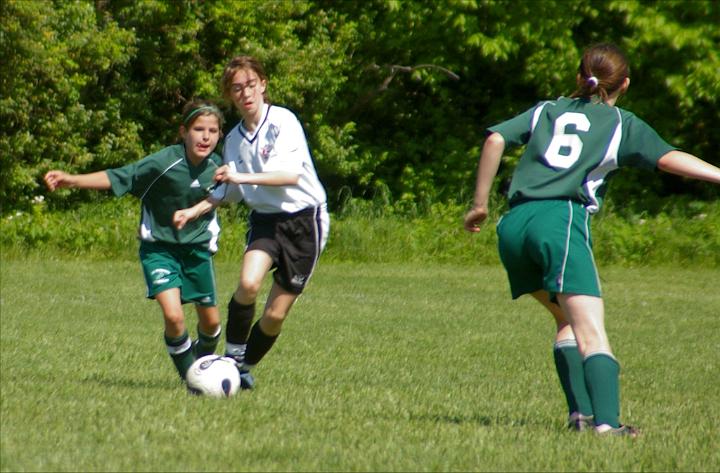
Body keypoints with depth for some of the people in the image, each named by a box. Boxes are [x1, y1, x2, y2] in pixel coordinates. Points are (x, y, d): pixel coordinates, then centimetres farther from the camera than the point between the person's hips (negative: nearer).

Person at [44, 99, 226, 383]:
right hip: (159, 248, -4)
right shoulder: (164, 163, -24)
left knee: (211, 321, 12)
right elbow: (117, 178, -26)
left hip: (197, 247, 4)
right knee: (173, 316, -21)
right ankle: (190, 375, 2)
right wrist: (72, 180, -34)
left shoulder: (217, 167, -10)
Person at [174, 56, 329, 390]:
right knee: (249, 283, -26)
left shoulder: (282, 121, -11)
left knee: (275, 315, -1)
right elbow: (226, 192, 20)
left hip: (303, 219, -4)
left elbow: (291, 174, -23)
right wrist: (194, 211, 6)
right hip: (265, 218, 4)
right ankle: (233, 358, -11)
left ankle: (245, 367, 22)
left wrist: (242, 177, -30)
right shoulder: (234, 139, 7)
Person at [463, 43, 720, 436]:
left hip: (513, 225, 5)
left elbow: (495, 139, 12)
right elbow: (668, 159, 0)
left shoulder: (547, 111, 25)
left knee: (568, 321, 21)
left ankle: (579, 413, 6)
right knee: (591, 332, -14)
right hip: (561, 219, -5)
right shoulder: (623, 124, 16)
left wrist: (479, 205, 16)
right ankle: (606, 422, -32)